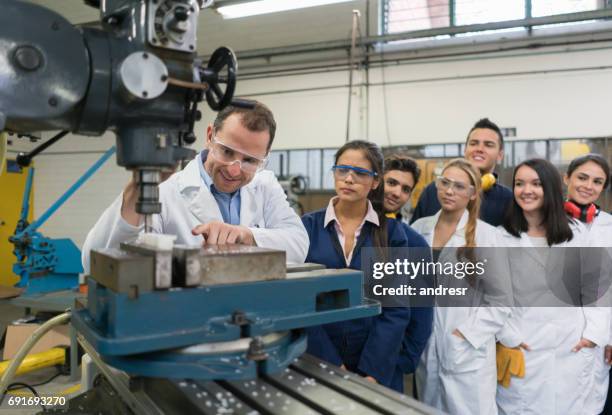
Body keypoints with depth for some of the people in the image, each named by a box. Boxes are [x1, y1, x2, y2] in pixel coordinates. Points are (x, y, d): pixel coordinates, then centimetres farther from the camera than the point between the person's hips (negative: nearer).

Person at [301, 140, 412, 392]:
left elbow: (397, 309, -6)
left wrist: (372, 372, -14)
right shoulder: (308, 226, -3)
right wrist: (330, 365, -13)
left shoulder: (392, 232, -3)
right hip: (317, 364, 0)